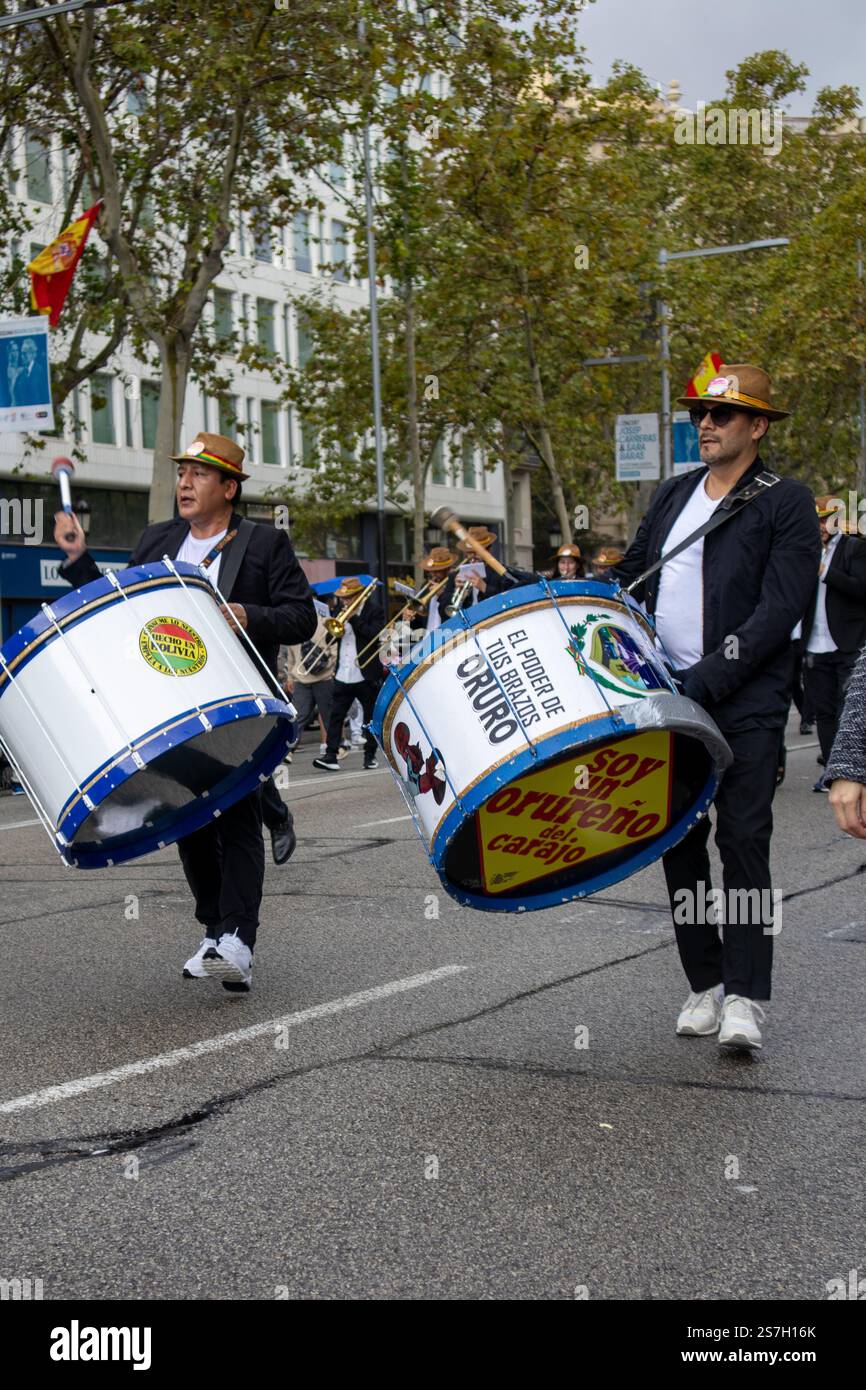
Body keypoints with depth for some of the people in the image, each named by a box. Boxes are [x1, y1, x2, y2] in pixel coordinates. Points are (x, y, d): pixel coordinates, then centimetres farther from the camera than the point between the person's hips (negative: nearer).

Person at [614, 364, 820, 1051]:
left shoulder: (786, 503, -3)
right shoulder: (673, 494, 15)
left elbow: (778, 612, -12)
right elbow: (630, 579, 23)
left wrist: (705, 679, -19)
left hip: (745, 704, -5)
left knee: (742, 839, -9)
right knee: (679, 840, 7)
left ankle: (745, 998, -5)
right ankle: (705, 984, 18)